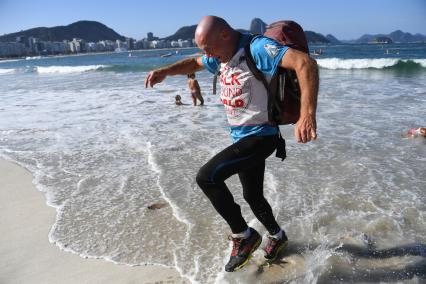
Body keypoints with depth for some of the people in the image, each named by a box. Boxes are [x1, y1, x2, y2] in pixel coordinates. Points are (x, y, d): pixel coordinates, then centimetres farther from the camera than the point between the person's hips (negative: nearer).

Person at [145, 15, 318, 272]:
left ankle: (243, 236, 1)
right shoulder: (222, 55, 6)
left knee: (207, 177, -19)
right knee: (252, 196, 20)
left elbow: (306, 63, -33)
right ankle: (277, 236, 47)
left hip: (260, 136, -9)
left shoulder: (257, 48, -21)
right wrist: (165, 71, 8)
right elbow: (195, 63, 25)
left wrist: (308, 114, -45)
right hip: (242, 137, 9)